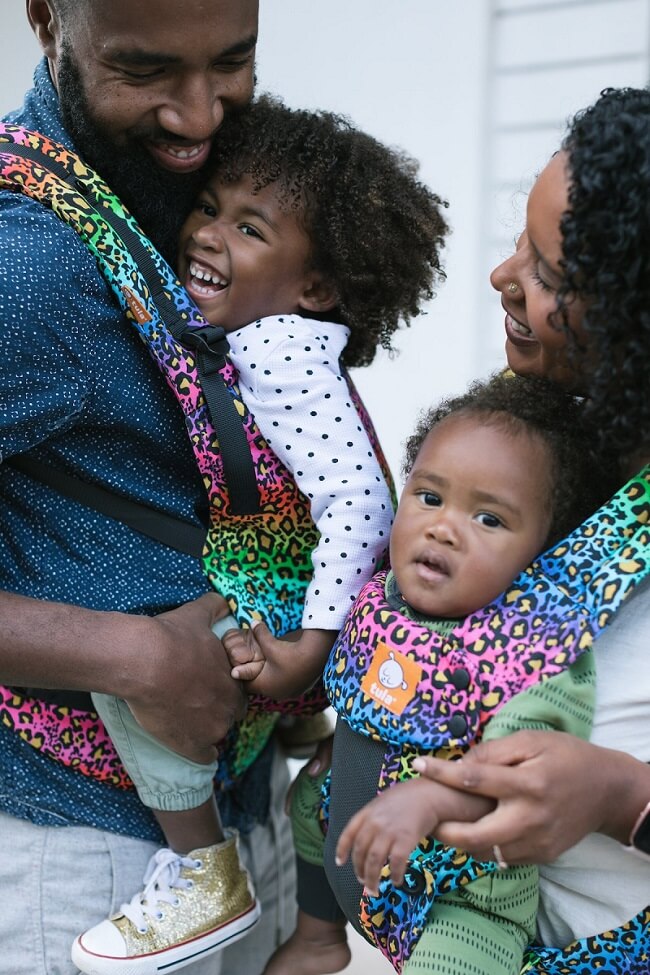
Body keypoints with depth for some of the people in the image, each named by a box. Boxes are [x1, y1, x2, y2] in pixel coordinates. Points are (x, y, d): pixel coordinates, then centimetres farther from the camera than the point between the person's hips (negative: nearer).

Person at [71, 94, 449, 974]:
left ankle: (207, 878, -5)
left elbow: (358, 499, -32)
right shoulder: (239, 333, 1)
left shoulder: (283, 356, -26)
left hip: (286, 604, -10)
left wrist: (312, 649, -30)